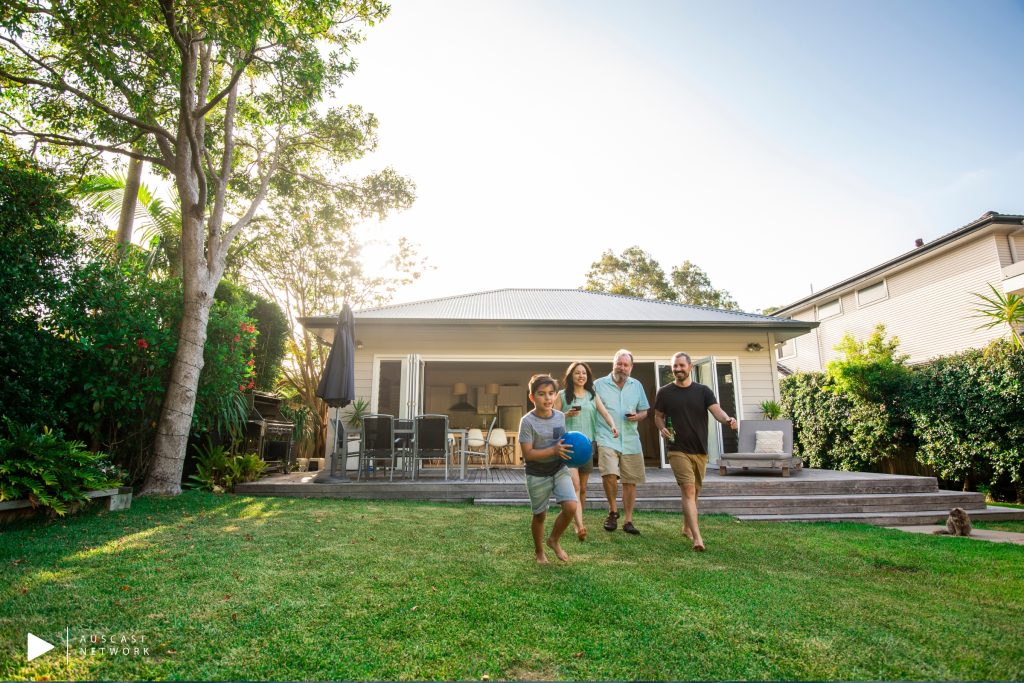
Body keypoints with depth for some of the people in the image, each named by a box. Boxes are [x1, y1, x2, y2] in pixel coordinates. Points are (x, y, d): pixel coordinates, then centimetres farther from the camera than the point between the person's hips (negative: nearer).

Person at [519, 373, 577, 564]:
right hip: (537, 475, -4)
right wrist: (554, 450, -27)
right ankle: (539, 551, 36)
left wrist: (568, 449, -5)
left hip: (560, 470, 4)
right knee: (540, 515, 10)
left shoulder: (560, 416, -2)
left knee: (571, 506, -13)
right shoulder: (528, 421, -18)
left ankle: (554, 540, 15)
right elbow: (528, 454, -21)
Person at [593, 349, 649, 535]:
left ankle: (628, 521, 20)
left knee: (630, 481, 7)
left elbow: (644, 411, 16)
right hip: (607, 438, -4)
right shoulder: (599, 384, 1)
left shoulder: (637, 386, 12)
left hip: (631, 441, 4)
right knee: (609, 474, -22)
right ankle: (613, 511, 3)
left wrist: (637, 416, -7)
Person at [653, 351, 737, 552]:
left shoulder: (703, 391, 4)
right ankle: (697, 538, -19)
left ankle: (686, 528, 35)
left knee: (694, 492, 15)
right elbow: (658, 416, 11)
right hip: (678, 450, -3)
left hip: (700, 451, 3)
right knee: (688, 491, -15)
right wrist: (662, 428, -10)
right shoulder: (664, 392, 2)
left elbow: (717, 411, -9)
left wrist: (728, 419, -31)